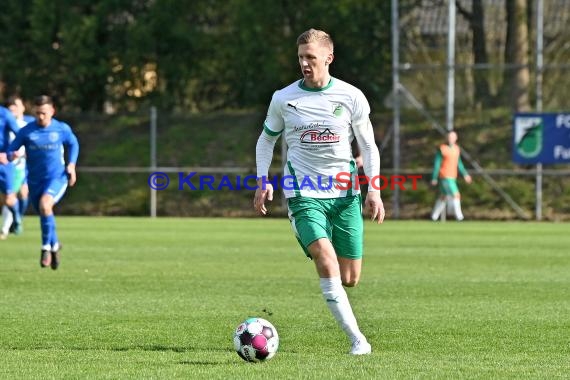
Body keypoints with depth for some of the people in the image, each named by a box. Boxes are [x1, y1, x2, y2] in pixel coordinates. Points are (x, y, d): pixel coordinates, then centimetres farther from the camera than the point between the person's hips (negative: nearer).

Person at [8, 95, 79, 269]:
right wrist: (12, 155, -26)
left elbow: (73, 144, 16)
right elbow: (11, 151, -3)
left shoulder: (62, 129, -3)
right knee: (44, 215, 14)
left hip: (57, 178, -3)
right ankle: (55, 245, 41)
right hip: (35, 181, 3)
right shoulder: (26, 131, -4)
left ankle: (46, 247, -15)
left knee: (45, 205, -29)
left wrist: (71, 164, 4)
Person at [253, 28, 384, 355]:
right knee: (327, 264, -23)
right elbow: (266, 140, 15)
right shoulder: (284, 99, 1)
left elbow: (368, 146, 8)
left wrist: (374, 190, 0)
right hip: (304, 194, -2)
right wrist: (263, 181, 3)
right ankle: (358, 340, -20)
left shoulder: (351, 97, 0)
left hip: (345, 194, 2)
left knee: (350, 279, 1)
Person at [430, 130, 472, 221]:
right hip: (445, 177, -8)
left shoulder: (457, 149, 10)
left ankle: (434, 217, 25)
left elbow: (458, 163, 19)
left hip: (452, 177, 8)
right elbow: (437, 164, -8)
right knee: (456, 195, -14)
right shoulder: (442, 149, -10)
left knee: (443, 197, 15)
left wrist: (465, 174, 9)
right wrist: (434, 178, -8)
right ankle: (459, 216, -11)